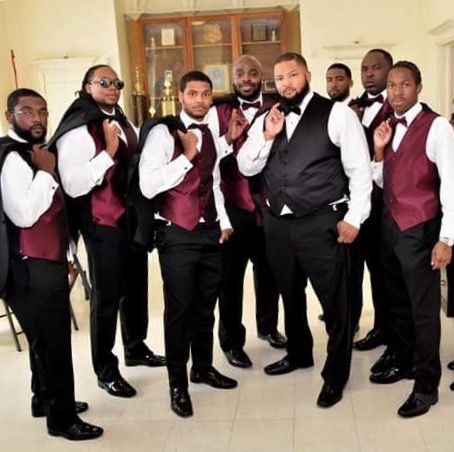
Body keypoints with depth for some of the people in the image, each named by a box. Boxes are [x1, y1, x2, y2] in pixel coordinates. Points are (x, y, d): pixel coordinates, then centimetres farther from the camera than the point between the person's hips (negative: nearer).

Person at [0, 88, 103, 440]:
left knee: (47, 339, 21)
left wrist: (64, 257, 25)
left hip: (47, 264, 10)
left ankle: (45, 399, 38)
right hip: (32, 269, -10)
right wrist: (46, 172, -21)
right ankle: (62, 418, 13)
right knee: (53, 342, -1)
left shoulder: (37, 152, 14)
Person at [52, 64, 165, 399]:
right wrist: (108, 153, -29)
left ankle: (136, 348, 39)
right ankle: (106, 370, 19)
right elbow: (73, 185, -25)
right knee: (107, 297, 3)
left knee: (136, 288, 19)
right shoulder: (78, 130, -15)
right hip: (103, 225, -7)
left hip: (133, 219, 8)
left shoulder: (123, 123, 9)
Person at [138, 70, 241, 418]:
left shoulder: (211, 134, 10)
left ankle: (203, 367, 35)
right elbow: (148, 186, -22)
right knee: (179, 308, 2)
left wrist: (225, 221, 12)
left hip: (211, 232, 6)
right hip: (177, 235, -6)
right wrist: (187, 155, -22)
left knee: (206, 305, 17)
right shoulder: (162, 132, -12)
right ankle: (178, 382, 18)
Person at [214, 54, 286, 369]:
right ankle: (232, 340, 20)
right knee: (231, 274, 6)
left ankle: (268, 325, 38)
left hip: (269, 202, 2)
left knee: (269, 268, 16)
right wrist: (230, 136, -23)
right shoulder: (220, 111, -1)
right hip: (233, 204, -2)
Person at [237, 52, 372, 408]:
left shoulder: (337, 113, -6)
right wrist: (267, 136, -9)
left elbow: (359, 168, -7)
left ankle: (336, 373, 23)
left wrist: (354, 217, -11)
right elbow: (246, 168, 6)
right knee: (290, 295, 21)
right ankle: (298, 353, 44)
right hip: (278, 223, 6)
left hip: (322, 223, -5)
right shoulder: (266, 120, 10)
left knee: (334, 300, 5)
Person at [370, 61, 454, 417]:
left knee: (424, 307, 1)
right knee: (397, 301, 18)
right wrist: (378, 150, -4)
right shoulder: (389, 127, 11)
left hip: (420, 228, -7)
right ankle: (403, 362, 35)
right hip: (390, 225, 7)